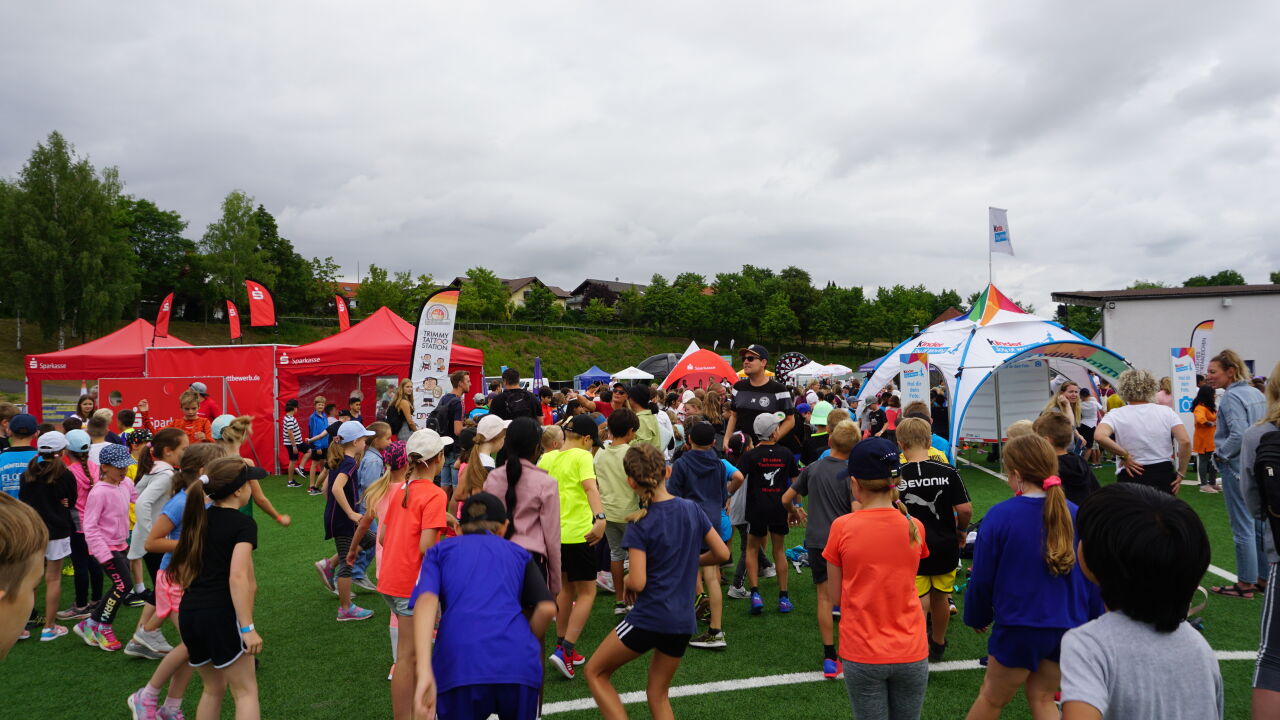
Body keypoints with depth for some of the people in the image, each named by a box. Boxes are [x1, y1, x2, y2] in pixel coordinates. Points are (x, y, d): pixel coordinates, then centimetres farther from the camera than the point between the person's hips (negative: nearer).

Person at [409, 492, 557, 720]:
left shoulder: (440, 550, 21)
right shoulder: (519, 553, 23)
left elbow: (426, 601, 0)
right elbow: (547, 608, 9)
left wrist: (424, 672, -9)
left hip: (459, 666, -1)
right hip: (519, 667, 1)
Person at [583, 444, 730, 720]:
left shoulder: (639, 525, -14)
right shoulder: (692, 510, 1)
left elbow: (637, 583, -19)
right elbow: (722, 554, 7)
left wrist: (626, 580, 3)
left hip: (648, 618, -6)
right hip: (683, 621, 6)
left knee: (595, 672, 15)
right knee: (658, 694, 21)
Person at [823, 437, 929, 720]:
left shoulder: (842, 527, -13)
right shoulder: (914, 527, -5)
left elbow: (836, 592, -3)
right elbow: (907, 578, 7)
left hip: (862, 653, -2)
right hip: (911, 653, 2)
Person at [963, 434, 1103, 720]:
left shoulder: (1000, 516, -18)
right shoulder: (1077, 515, -7)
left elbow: (982, 579, -10)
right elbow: (1092, 578, 1)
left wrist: (976, 617, 8)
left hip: (1019, 629, -3)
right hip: (1069, 629, 4)